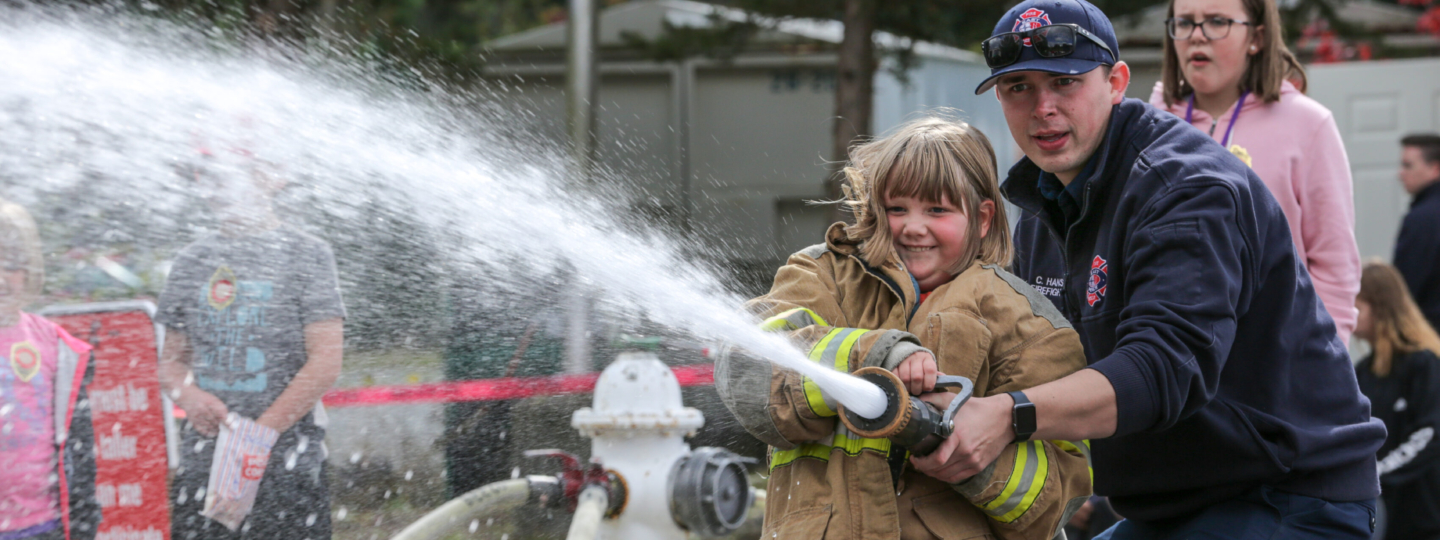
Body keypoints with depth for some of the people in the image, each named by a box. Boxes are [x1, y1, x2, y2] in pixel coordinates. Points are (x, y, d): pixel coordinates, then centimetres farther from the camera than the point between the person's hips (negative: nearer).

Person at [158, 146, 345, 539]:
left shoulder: (306, 254, 0)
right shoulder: (191, 262, 14)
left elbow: (326, 362, -7)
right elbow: (171, 360, 18)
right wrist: (188, 395, -6)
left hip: (287, 470, -4)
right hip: (200, 467, 4)